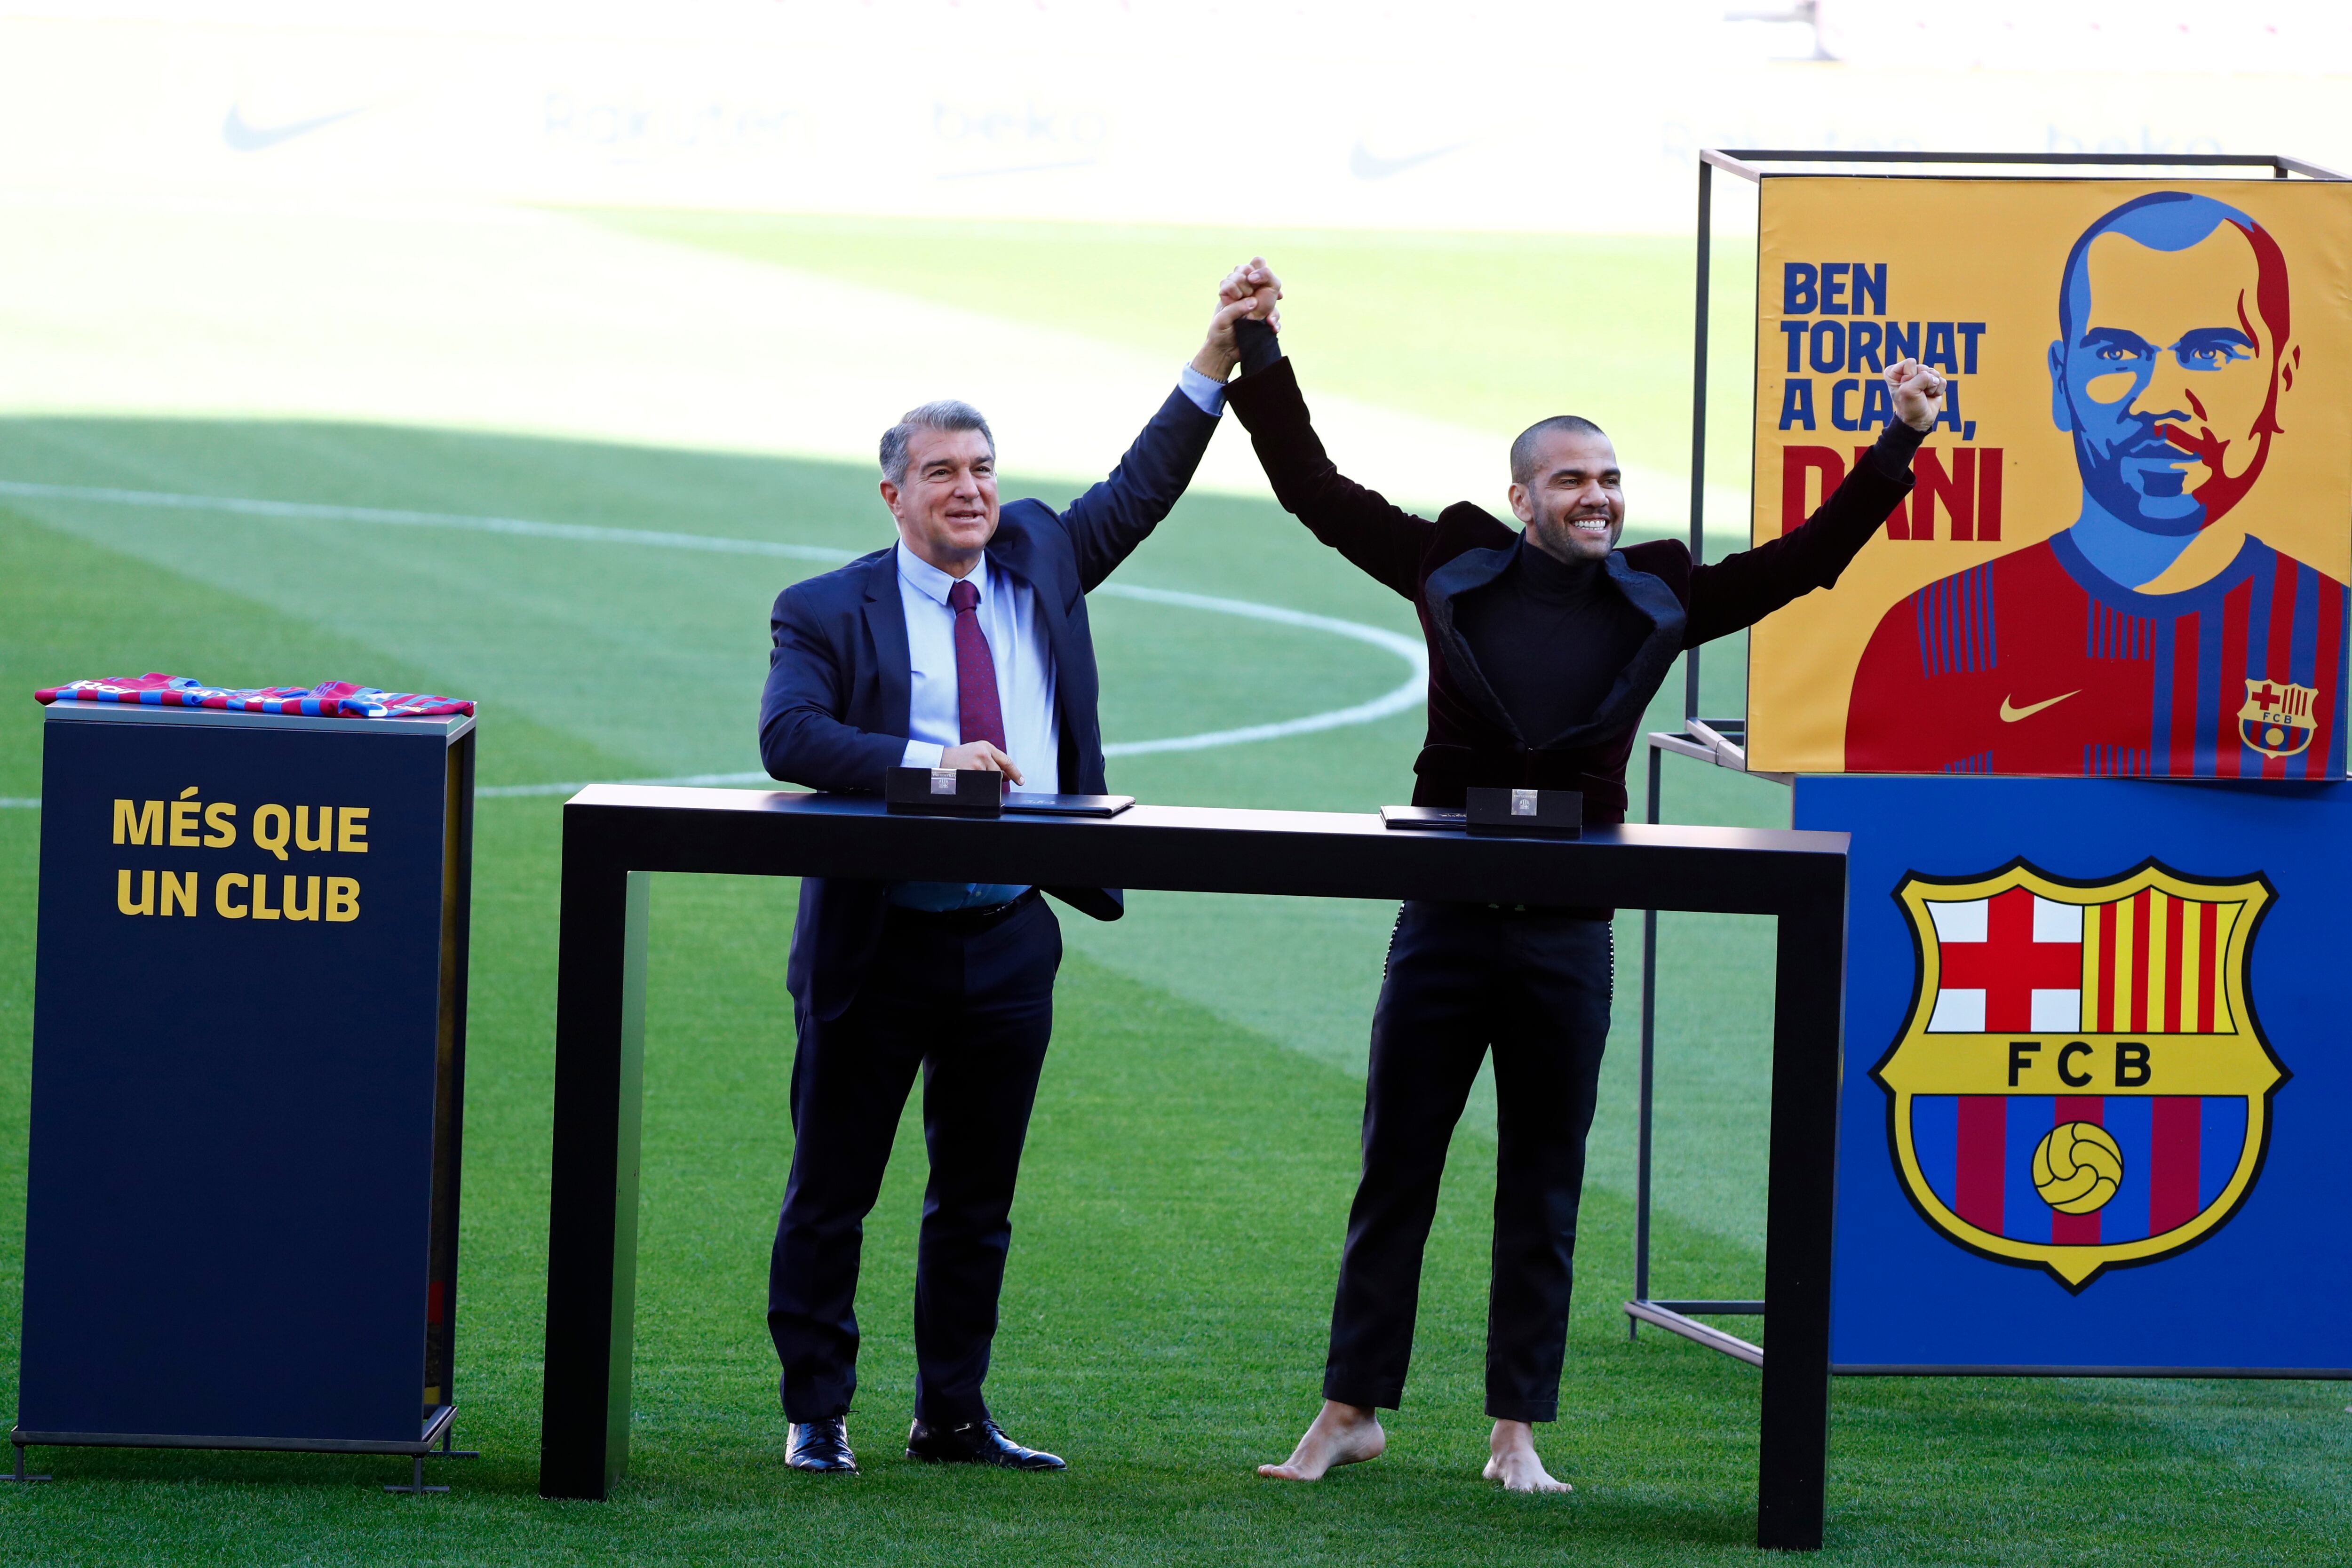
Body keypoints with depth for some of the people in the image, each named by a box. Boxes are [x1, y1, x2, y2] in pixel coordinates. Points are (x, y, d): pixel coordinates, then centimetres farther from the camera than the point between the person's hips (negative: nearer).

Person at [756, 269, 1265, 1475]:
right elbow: (788, 738, -18)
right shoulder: (828, 612, -4)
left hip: (1009, 940, 4)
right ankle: (816, 1415, 10)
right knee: (831, 1192, 2)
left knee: (978, 1197, 11)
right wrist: (929, 760, -27)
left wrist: (1219, 356, 1)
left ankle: (952, 1416, 18)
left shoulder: (1039, 563, 10)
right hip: (875, 942, -4)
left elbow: (1141, 487, 12)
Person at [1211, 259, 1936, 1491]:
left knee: (1543, 1193, 6)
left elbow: (1807, 557, 8)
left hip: (1567, 936, 1)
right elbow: (1315, 491, 7)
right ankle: (1351, 1412, 13)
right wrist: (1258, 356, 3)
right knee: (1393, 1173, 5)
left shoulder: (1658, 600, 5)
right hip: (1444, 923, -1)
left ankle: (1517, 1431, 13)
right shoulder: (1454, 571, 2)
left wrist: (1899, 446, 2)